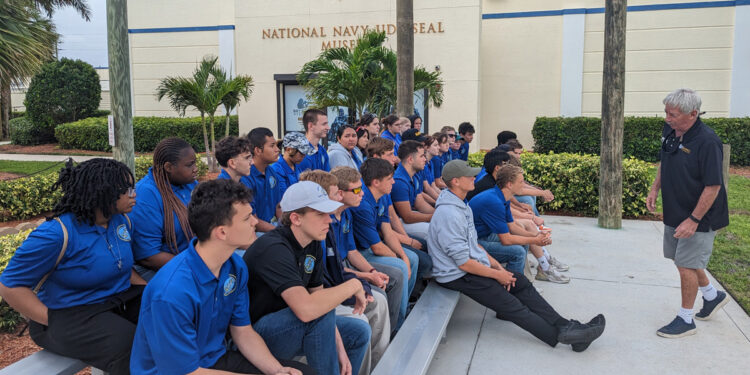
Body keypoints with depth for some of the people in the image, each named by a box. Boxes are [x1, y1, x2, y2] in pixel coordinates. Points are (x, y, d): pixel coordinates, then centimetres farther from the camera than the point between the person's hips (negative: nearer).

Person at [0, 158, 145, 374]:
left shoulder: (122, 220, 4)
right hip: (70, 314, -7)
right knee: (127, 344, -31)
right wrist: (56, 323, -19)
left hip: (120, 300, 7)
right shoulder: (57, 234, -18)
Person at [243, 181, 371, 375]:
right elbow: (307, 309, -40)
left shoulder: (314, 246, 0)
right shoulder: (274, 248, -28)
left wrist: (339, 348, -3)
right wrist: (354, 285, -27)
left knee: (359, 332, 5)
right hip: (254, 333, -9)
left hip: (287, 326, 9)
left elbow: (319, 297, 5)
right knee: (320, 312, -30)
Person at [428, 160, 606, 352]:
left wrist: (497, 266, 8)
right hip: (458, 276, -10)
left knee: (521, 282, 2)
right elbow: (463, 263, -22)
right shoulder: (448, 214, -23)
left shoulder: (462, 206, 11)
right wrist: (496, 274, -12)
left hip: (475, 266, 10)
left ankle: (564, 325, 3)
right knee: (511, 305, -13)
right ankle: (561, 335, -11)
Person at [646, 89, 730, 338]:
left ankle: (685, 320, 16)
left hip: (698, 217, -8)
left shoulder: (707, 142, -25)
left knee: (687, 265, -1)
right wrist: (655, 189, 7)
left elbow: (713, 186, -24)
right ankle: (713, 296, 43)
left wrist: (694, 220, -24)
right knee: (683, 259, 20)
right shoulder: (669, 132, -1)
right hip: (674, 212, 8)